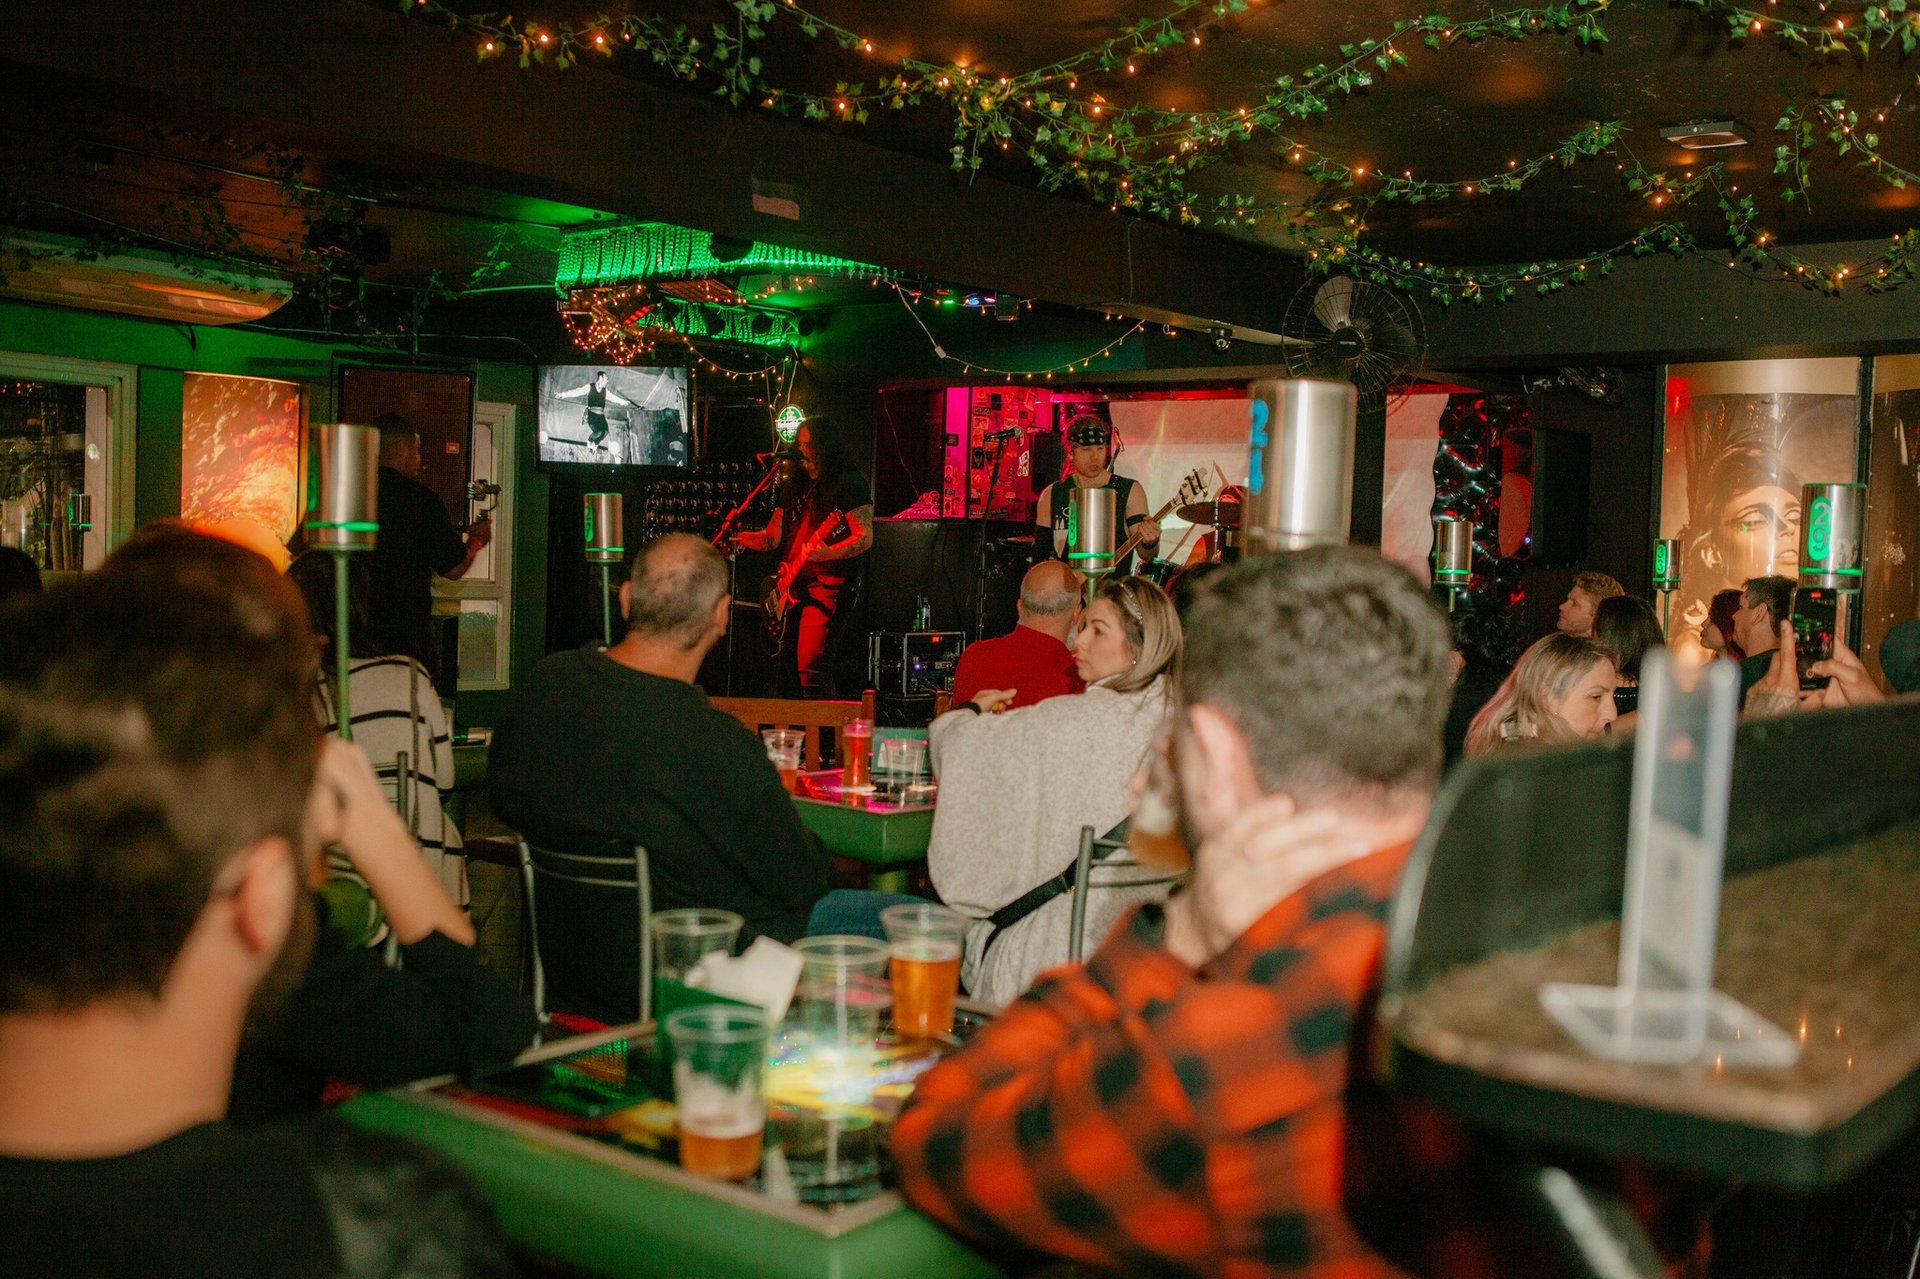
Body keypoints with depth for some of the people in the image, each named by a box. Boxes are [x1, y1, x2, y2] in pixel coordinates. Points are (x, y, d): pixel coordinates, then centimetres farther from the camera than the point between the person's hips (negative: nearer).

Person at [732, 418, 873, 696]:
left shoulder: (847, 483, -4)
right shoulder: (799, 486, 19)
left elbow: (865, 538, -12)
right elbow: (774, 536, 17)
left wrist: (826, 553, -28)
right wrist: (740, 538, -1)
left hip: (828, 585, -8)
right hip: (794, 587, 8)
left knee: (810, 666, -19)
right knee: (795, 666, 8)